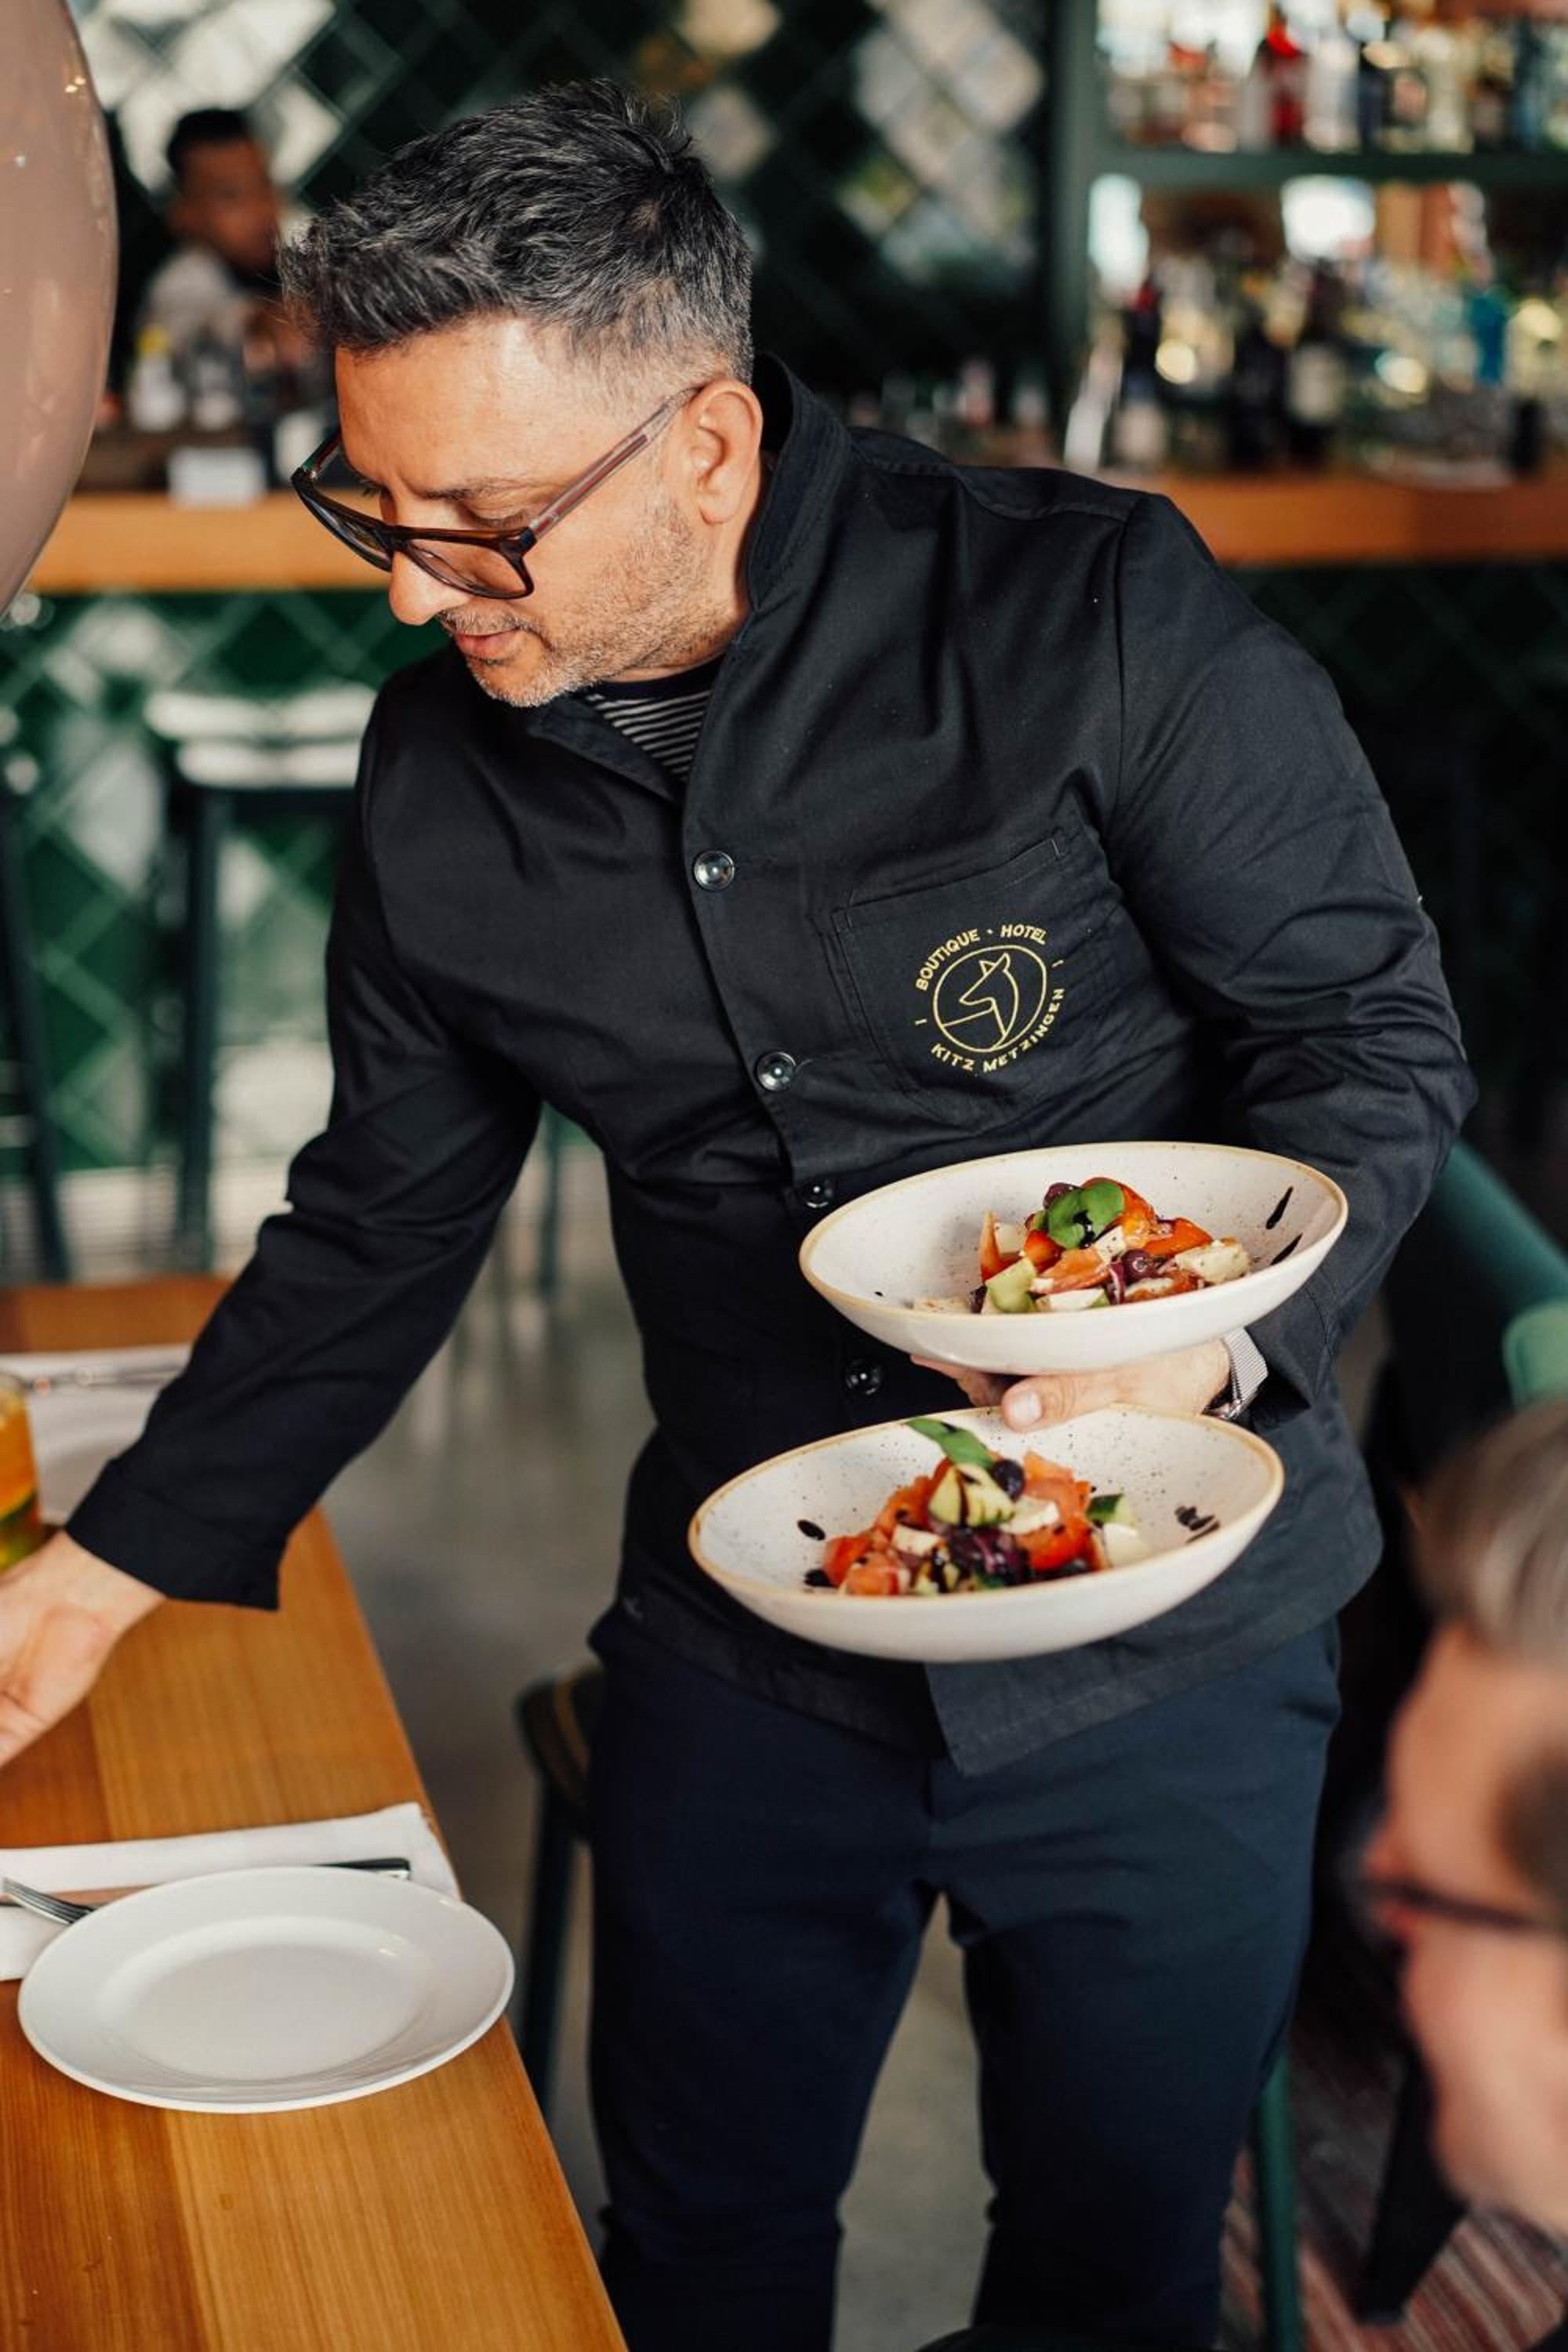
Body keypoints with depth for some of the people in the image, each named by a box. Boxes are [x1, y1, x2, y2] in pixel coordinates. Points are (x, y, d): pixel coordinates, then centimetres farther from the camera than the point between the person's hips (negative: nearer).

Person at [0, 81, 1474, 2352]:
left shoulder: (1096, 620, -18)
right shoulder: (443, 778, -4)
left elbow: (1373, 1028, -10)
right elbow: (379, 1225, 7)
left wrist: (1211, 1340, -27)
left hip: (1160, 1634, -3)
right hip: (742, 1659, 3)